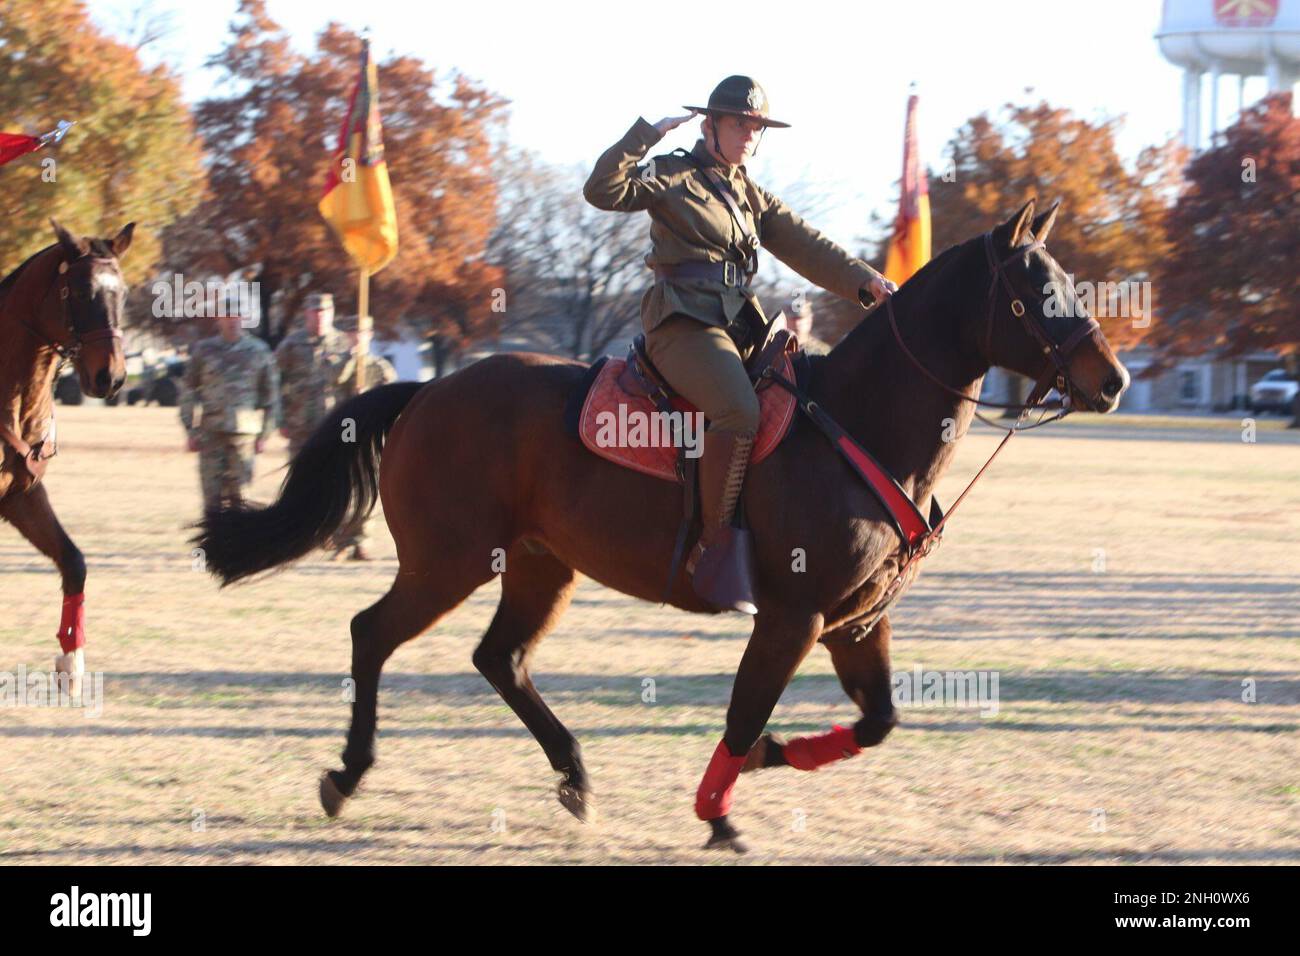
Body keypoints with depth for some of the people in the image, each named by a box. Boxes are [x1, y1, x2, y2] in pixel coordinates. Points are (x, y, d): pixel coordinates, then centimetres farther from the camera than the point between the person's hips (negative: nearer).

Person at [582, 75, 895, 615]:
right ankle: (716, 548, -27)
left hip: (740, 326, 8)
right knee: (740, 413, -32)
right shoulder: (671, 177, 5)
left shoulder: (752, 197, 23)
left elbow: (805, 247, 13)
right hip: (682, 322, -8)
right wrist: (646, 134, -14)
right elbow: (604, 191, -10)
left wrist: (863, 282, 0)